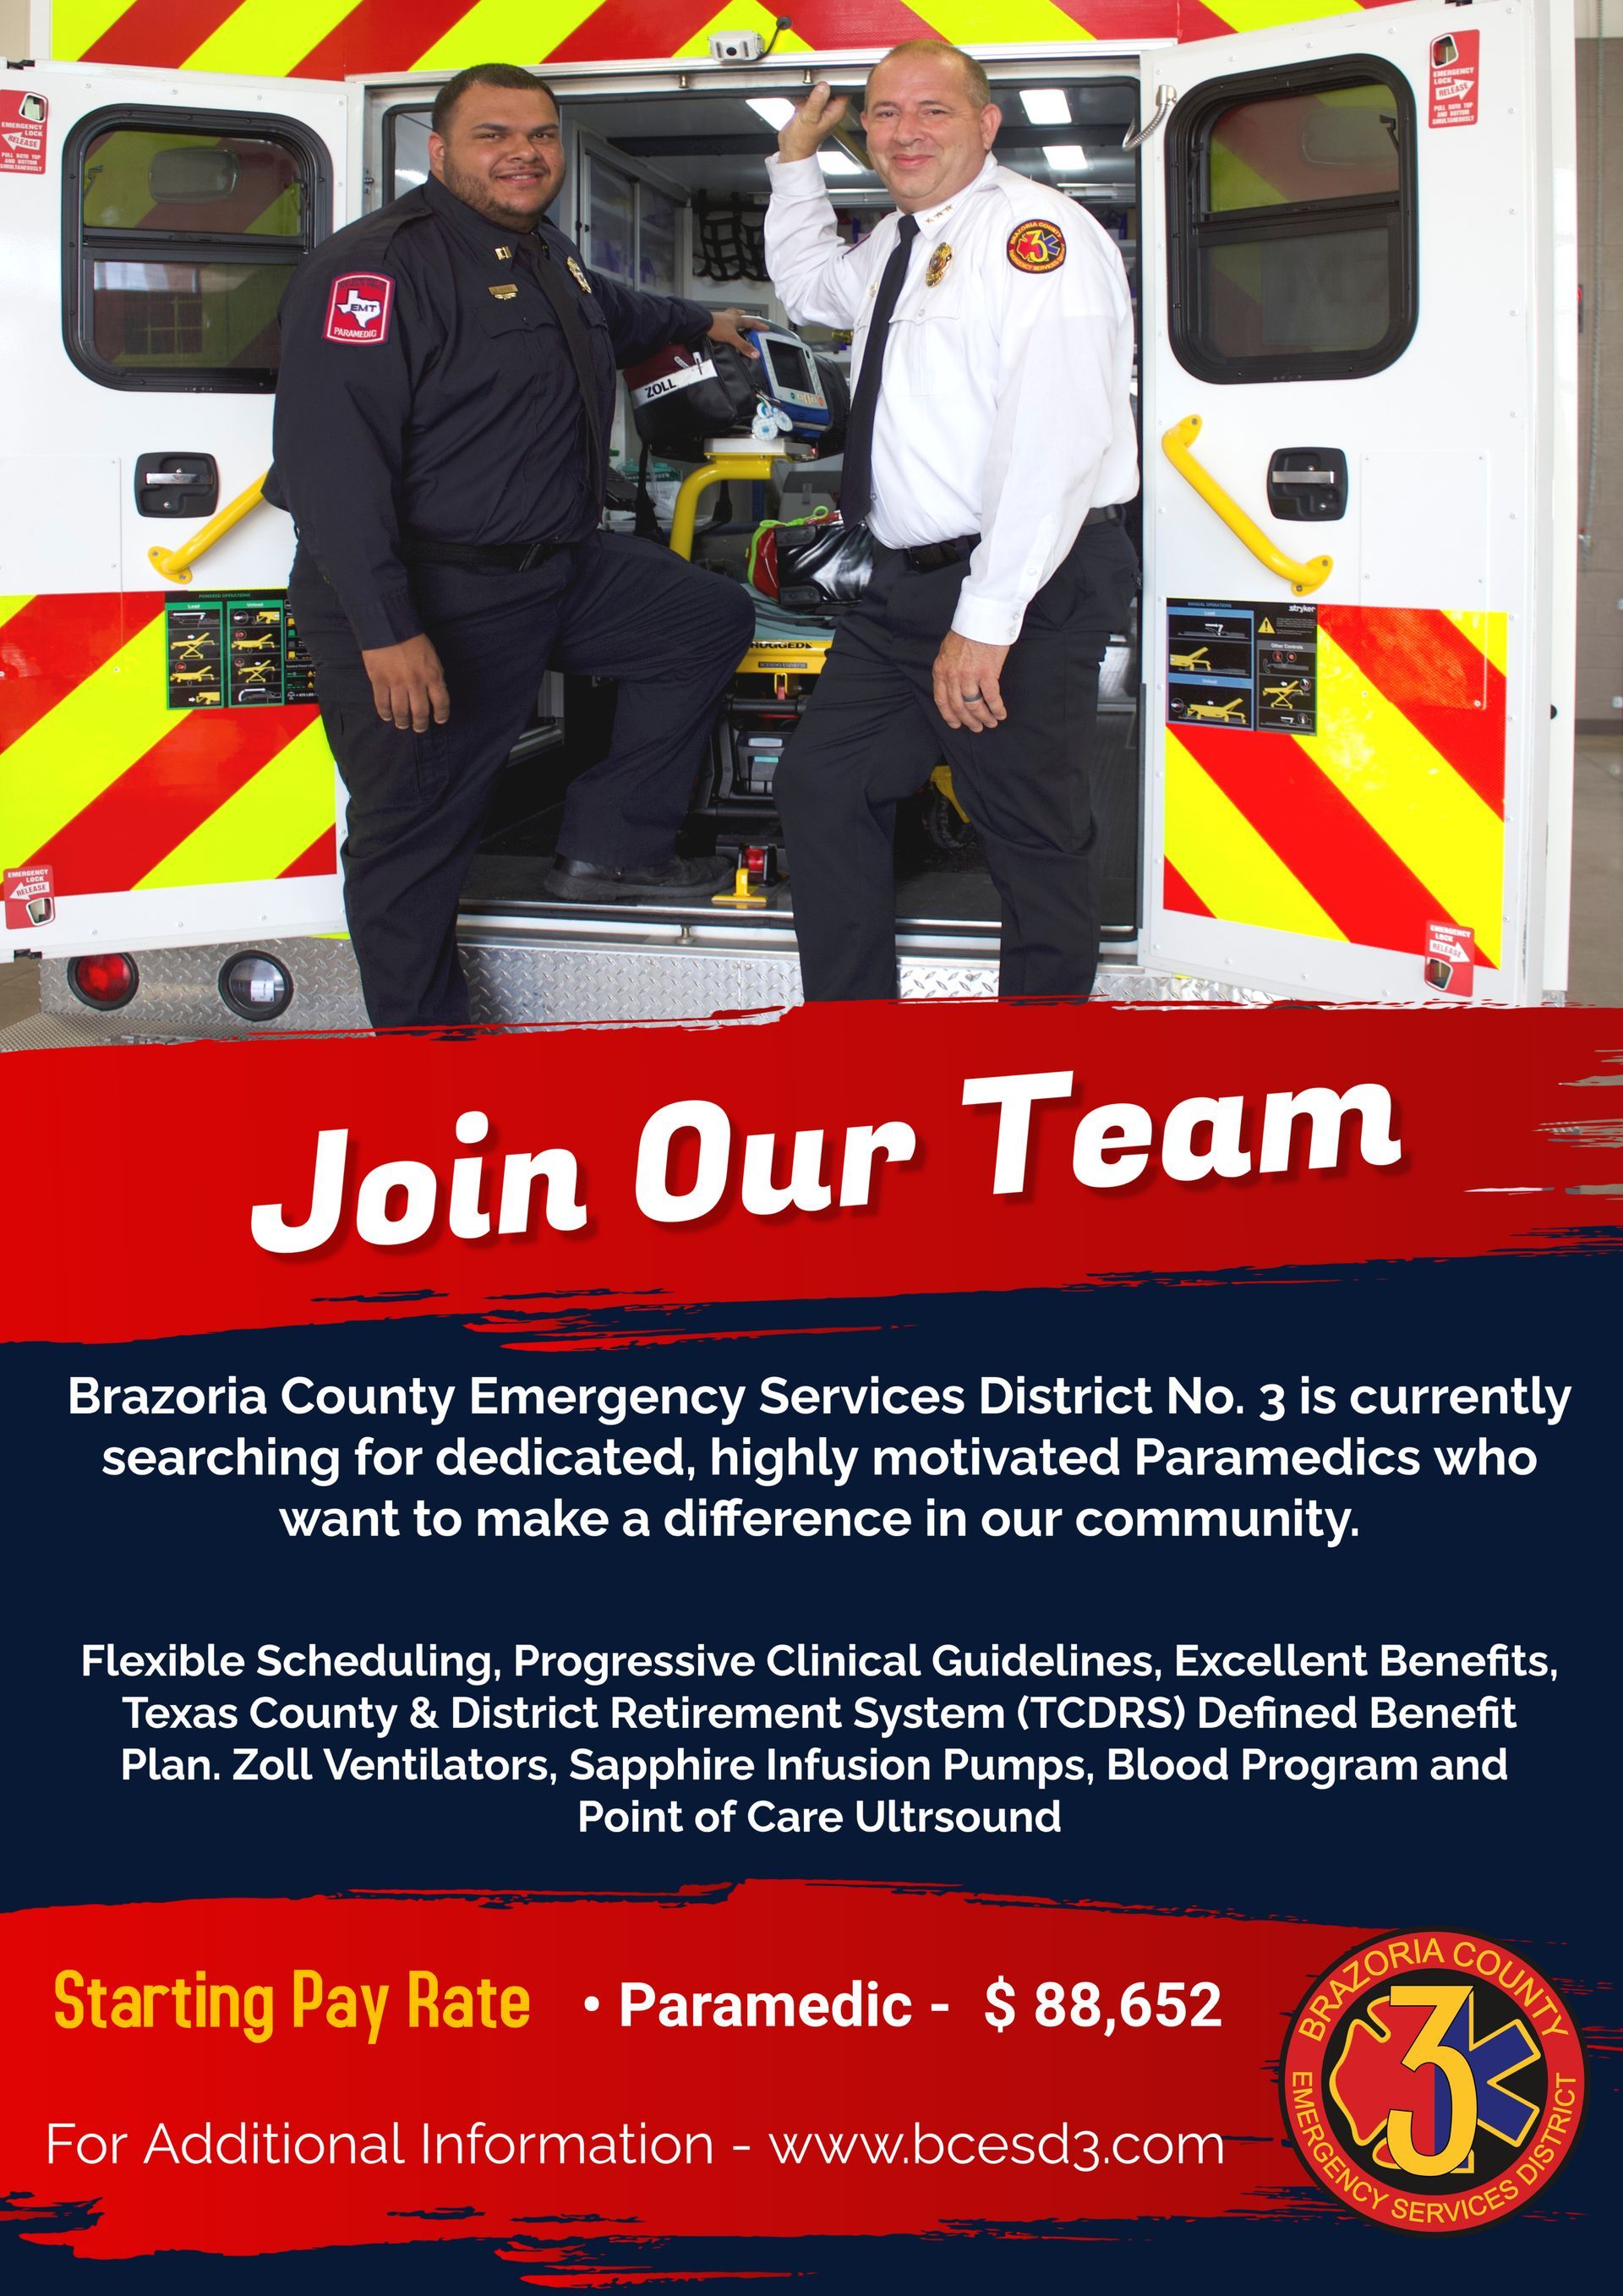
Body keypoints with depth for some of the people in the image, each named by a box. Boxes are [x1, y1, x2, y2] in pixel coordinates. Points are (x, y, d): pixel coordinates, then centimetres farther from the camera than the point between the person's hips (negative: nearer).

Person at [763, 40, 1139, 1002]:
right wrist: (798, 162, 32)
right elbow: (811, 285, 45)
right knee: (823, 783, 11)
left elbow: (1053, 439, -24)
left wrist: (986, 620, -27)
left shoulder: (1032, 232, -13)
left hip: (1024, 594, -10)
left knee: (1036, 846, -2)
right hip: (908, 587, 10)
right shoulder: (898, 243, 18)